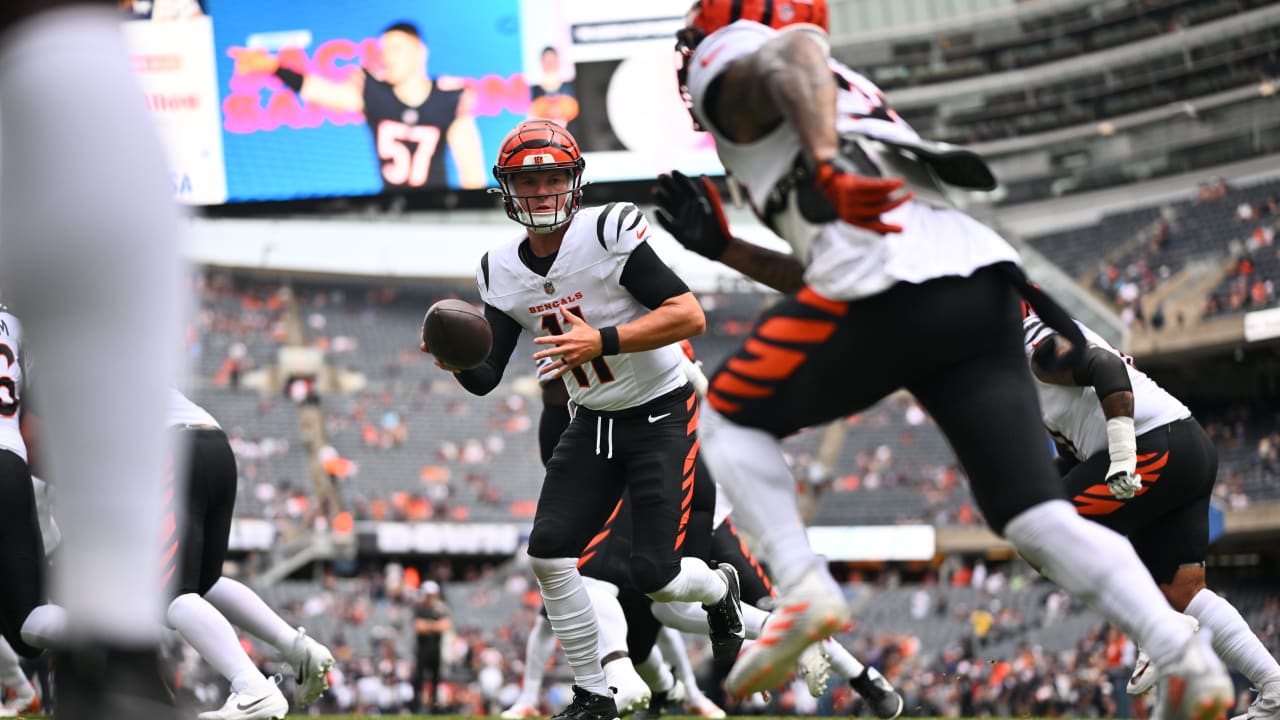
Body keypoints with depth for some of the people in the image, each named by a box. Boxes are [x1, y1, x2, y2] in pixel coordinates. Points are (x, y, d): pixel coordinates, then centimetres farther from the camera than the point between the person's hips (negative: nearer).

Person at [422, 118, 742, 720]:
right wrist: (456, 360, -22)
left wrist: (601, 341, -34)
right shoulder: (501, 271, -1)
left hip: (661, 414, -6)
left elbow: (690, 315, -25)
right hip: (592, 423, 6)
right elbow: (486, 378, 1)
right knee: (548, 553, -9)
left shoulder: (609, 233, -19)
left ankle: (719, 587, 27)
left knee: (653, 574, -10)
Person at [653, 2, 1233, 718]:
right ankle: (1188, 658, -17)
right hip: (985, 287, 7)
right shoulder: (853, 95, 38)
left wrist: (826, 166, -28)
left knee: (732, 419, 16)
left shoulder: (728, 69, 14)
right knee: (1040, 518, 1)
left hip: (890, 286, -7)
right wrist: (720, 247, 39)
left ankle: (804, 590, -1)